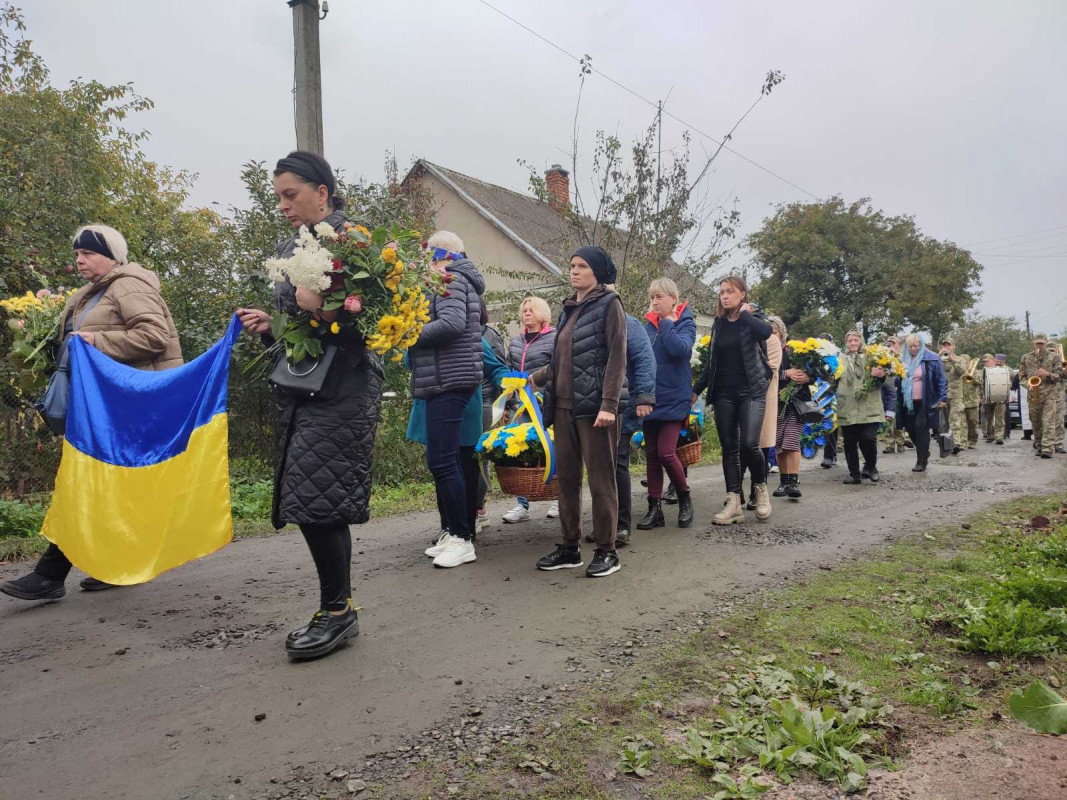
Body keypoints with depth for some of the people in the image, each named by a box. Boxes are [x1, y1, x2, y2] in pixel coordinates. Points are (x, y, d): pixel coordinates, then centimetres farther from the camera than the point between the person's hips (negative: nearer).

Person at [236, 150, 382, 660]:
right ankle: (339, 611, 18)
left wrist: (323, 308, -24)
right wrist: (268, 325, 4)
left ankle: (337, 610, 4)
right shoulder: (287, 250, 18)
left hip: (341, 386, -8)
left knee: (316, 497, -10)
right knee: (322, 502, 8)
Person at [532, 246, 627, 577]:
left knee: (600, 478, 0)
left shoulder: (609, 304, -4)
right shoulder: (569, 309, 17)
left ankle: (607, 551, 11)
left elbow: (616, 357, -12)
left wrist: (609, 405, -19)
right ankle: (570, 548, 21)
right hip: (563, 405, 7)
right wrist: (536, 377, 25)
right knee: (566, 478, 10)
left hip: (594, 406, -7)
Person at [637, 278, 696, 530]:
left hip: (673, 398, -5)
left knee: (666, 452, -10)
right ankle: (655, 509, 16)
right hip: (649, 398, 5)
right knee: (651, 455, 7)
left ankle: (685, 498, 14)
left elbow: (680, 349, -23)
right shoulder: (648, 326, 10)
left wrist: (666, 323, -12)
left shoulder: (685, 323, -3)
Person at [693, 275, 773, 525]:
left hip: (751, 391, -4)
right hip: (723, 393, 4)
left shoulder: (754, 319, 1)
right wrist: (696, 389, 13)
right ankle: (734, 503, 3)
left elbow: (766, 331, -24)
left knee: (748, 444, -16)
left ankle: (761, 487, 11)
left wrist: (744, 313, -11)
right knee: (729, 447, 1)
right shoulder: (718, 324, 12)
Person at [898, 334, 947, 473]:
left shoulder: (932, 359, -5)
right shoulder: (904, 360, 9)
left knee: (921, 428, -8)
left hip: (925, 402, -5)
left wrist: (943, 398, -10)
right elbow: (898, 380, 19)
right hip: (908, 402, 5)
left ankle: (921, 461, 2)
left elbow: (941, 380, -5)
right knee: (911, 429, 5)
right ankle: (924, 454, 27)